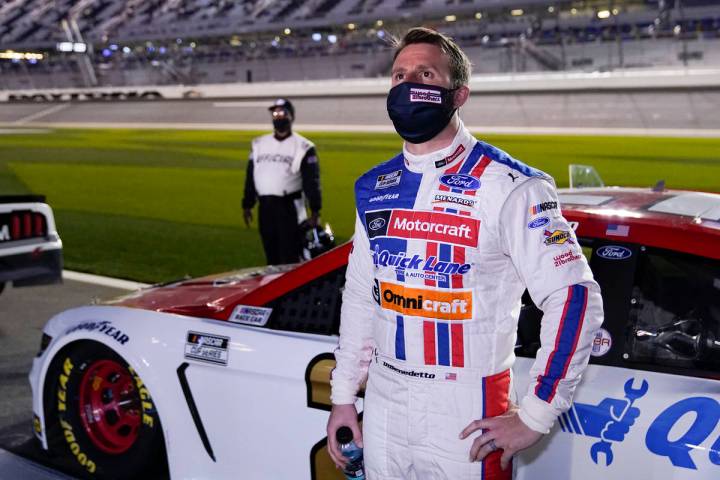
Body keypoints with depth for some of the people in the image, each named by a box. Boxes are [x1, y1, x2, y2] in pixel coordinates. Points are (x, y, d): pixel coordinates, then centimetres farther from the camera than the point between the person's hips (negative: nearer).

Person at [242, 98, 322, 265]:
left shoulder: (303, 147, -2)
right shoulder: (259, 144, 14)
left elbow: (312, 181, -5)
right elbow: (250, 176, 18)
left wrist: (315, 211, -11)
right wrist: (247, 205, 15)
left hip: (289, 207, -5)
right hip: (265, 207, 5)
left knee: (289, 259, -7)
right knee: (271, 257, 12)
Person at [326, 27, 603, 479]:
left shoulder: (508, 187, -14)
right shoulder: (374, 188, 6)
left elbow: (575, 298, -16)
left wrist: (534, 417, -16)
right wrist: (343, 395, 14)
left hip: (468, 413, -5)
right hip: (382, 406, 6)